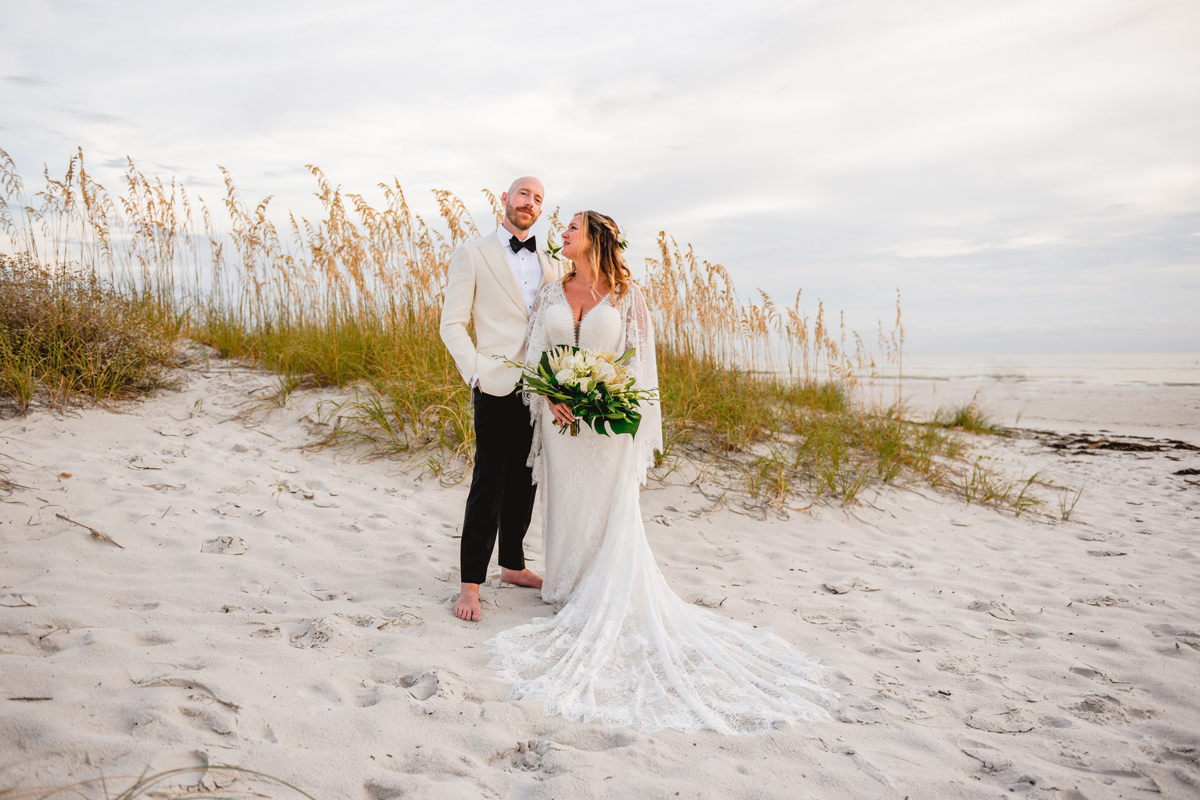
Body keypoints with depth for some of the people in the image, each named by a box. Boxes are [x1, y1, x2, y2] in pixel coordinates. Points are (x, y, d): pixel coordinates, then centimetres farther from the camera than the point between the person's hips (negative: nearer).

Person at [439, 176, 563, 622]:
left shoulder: (550, 265, 15)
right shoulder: (473, 254, 1)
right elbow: (452, 324, -3)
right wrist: (476, 372, -13)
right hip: (498, 388, -5)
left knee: (524, 483, 13)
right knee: (488, 485, -3)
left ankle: (513, 565, 29)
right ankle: (471, 585, 8)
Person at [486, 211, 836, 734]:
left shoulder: (626, 296, -1)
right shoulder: (551, 294, 9)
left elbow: (640, 359, -2)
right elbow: (535, 354, 5)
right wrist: (552, 396, -12)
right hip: (560, 418, 3)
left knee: (609, 511, 1)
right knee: (566, 508, 9)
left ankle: (610, 611, 12)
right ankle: (570, 591, 24)